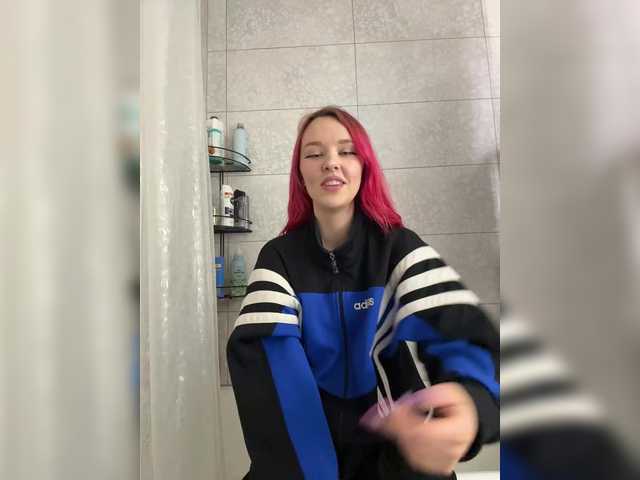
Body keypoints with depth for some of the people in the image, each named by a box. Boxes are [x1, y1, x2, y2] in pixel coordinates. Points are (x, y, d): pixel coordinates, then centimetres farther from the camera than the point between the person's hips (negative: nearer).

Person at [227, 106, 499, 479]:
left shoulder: (400, 247, -7)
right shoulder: (279, 256, -4)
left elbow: (468, 336, -19)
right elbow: (258, 351, -15)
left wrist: (471, 401, -40)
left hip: (391, 442, -1)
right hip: (308, 439, 1)